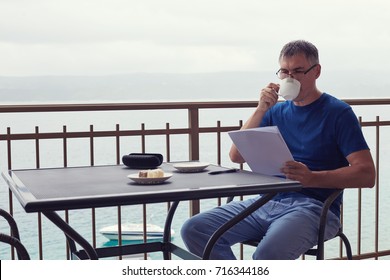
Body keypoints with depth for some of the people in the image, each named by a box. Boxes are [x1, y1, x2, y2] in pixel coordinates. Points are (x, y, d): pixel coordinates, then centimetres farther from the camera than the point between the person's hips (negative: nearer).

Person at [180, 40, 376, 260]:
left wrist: (312, 178, -23)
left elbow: (367, 174, -8)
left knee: (270, 252, -37)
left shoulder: (337, 112, 2)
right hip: (268, 201, 6)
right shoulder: (277, 111, 18)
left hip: (313, 206, -5)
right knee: (195, 229, -12)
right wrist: (261, 110, -1)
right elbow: (236, 156, 9)